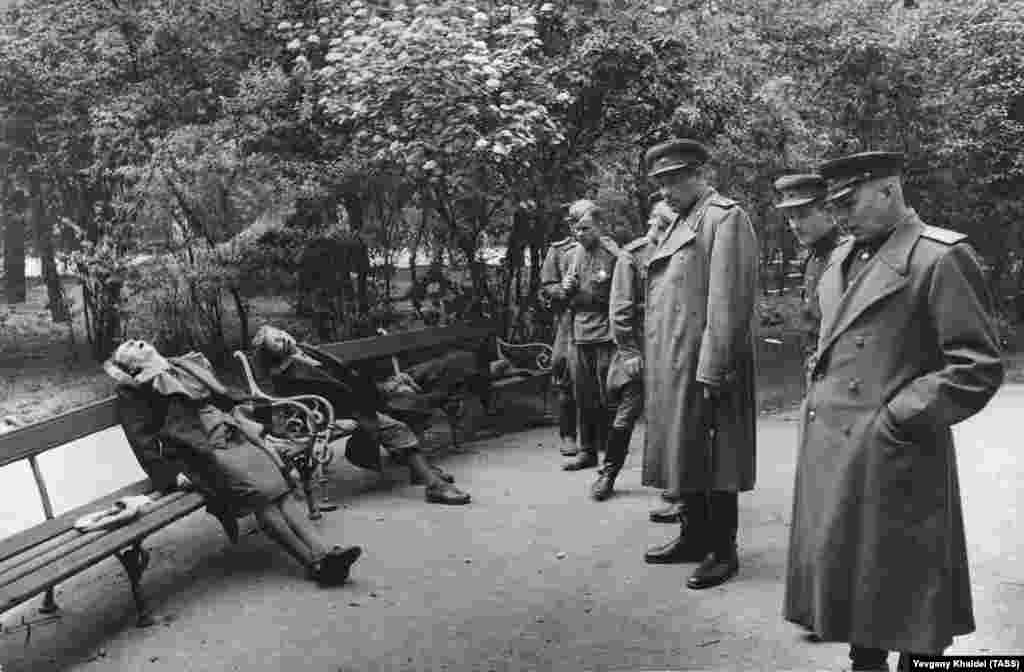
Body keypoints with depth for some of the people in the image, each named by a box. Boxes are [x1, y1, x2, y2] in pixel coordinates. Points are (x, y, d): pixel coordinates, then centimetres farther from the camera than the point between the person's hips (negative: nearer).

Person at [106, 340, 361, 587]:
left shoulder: (187, 365, 28)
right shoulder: (133, 390, 11)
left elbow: (228, 397, 32)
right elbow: (143, 442, 3)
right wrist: (172, 474, -9)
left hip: (234, 433, 5)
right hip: (200, 450, -5)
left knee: (280, 489, -18)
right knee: (260, 494, -26)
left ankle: (323, 550, -30)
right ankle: (315, 562, -29)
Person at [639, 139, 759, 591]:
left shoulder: (725, 218, -10)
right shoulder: (682, 222, 17)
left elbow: (727, 303, -17)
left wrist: (712, 372, -20)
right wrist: (654, 363, 13)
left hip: (704, 364, -9)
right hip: (673, 365, 9)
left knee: (714, 461, 1)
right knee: (686, 453, 16)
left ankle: (722, 551, 13)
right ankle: (695, 536, 29)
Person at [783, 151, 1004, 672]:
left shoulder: (942, 256, -11)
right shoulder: (840, 258, 13)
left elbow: (977, 368, -14)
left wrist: (897, 419, -15)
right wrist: (818, 396, 11)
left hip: (891, 462, -7)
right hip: (827, 453, 7)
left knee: (904, 594, 6)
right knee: (849, 579, 17)